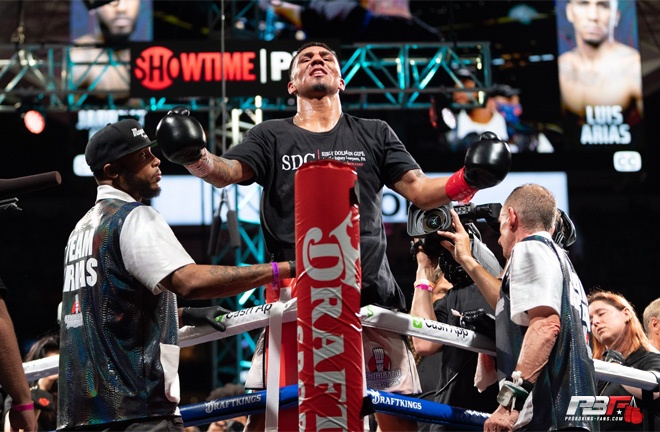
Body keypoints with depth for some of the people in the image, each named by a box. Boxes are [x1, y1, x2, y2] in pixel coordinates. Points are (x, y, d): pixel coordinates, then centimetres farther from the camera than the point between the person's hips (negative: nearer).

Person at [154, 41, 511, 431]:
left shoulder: (374, 134, 16)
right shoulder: (272, 136, 12)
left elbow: (419, 189, 8)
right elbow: (229, 171, -4)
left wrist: (465, 182, -12)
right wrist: (198, 160, -28)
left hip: (372, 295, 1)